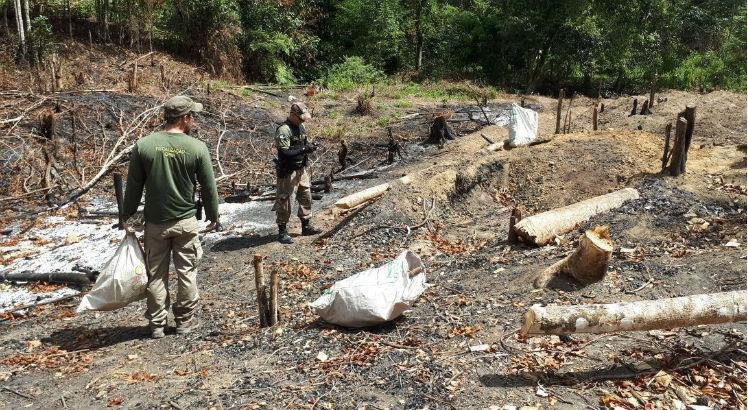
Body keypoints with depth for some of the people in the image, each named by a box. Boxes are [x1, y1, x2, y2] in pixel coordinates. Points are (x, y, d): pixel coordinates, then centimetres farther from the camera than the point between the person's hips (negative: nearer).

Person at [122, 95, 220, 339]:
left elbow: (133, 187, 0)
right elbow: (209, 188, -3)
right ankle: (185, 321, 23)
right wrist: (213, 217, 11)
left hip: (155, 223, 2)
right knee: (187, 273, 12)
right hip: (185, 222, -1)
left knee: (156, 275, 12)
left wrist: (127, 215, 12)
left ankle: (157, 325, 22)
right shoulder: (197, 148, -10)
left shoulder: (143, 146, -6)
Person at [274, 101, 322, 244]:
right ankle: (282, 232, 11)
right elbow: (284, 153, -25)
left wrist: (309, 147, -3)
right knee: (284, 200, 1)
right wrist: (304, 149, -26)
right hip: (288, 171, -9)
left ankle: (306, 226, 29)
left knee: (306, 197, 16)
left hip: (302, 168, 9)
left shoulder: (301, 126, 7)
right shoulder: (283, 130, -20)